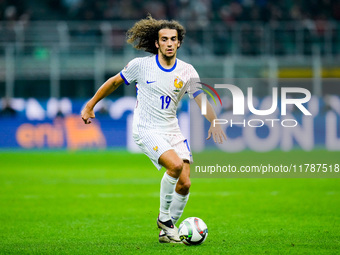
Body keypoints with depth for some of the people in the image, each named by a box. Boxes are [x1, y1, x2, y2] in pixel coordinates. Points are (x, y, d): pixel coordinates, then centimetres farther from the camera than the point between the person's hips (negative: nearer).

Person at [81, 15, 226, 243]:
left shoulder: (187, 71, 1)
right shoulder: (141, 65, -5)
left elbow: (202, 99, -3)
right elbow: (114, 82, 8)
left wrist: (214, 123, -20)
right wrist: (90, 106, 12)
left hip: (173, 131, 4)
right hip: (146, 131, -4)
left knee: (185, 183, -7)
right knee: (175, 165, -29)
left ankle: (167, 230, 14)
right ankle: (163, 217, -9)